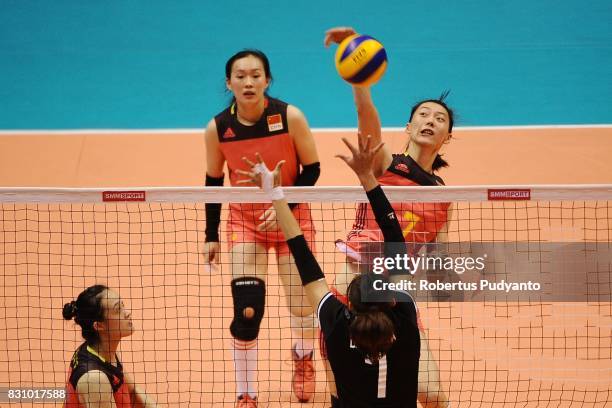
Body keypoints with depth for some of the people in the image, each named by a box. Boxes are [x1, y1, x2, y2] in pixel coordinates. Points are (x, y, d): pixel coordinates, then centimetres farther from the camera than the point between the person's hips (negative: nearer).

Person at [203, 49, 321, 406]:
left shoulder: (290, 117, -18)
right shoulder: (217, 128, -13)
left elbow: (311, 169, -8)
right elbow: (214, 182, 1)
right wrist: (212, 236, 3)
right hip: (245, 220, 0)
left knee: (303, 306, 5)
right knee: (247, 310, -11)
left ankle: (303, 358, 40)